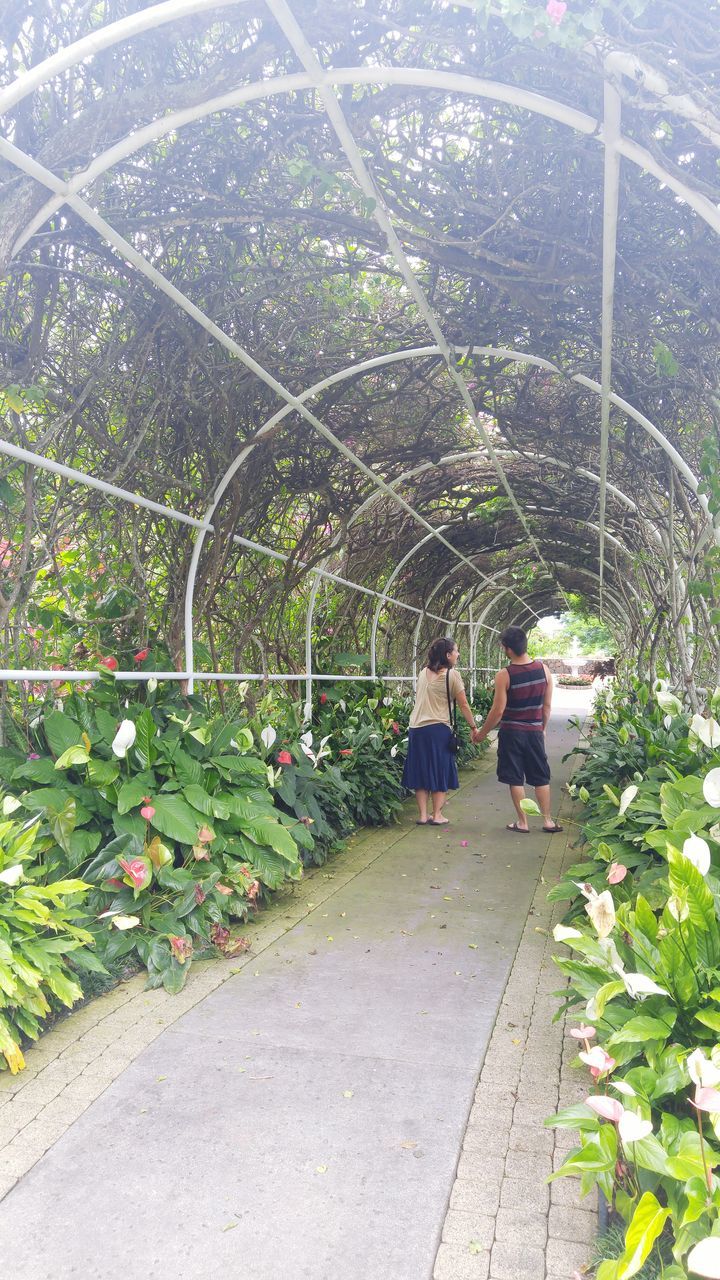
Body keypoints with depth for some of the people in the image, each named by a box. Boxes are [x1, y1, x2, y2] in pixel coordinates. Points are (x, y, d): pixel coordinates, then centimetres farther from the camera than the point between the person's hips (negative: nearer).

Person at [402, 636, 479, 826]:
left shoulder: (423, 673, 10)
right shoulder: (452, 675, -6)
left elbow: (419, 698, 13)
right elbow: (464, 705, -5)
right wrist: (474, 727, 4)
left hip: (416, 727, 5)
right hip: (438, 729, -5)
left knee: (421, 771, 12)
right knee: (440, 772, 8)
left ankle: (423, 815, 13)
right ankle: (436, 815, 10)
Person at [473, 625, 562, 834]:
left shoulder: (504, 675, -16)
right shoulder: (543, 669, -4)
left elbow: (498, 711, -13)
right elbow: (547, 705, 4)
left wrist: (482, 733, -1)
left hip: (511, 732, -3)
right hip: (535, 731, 4)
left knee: (515, 779, 7)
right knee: (540, 778, 14)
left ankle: (522, 822, 13)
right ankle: (548, 820, 18)